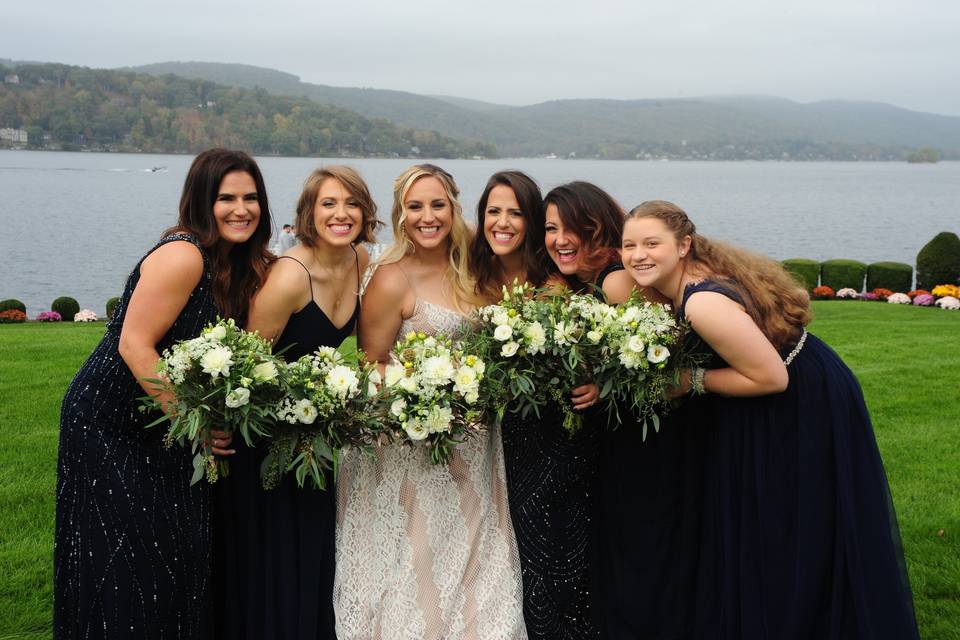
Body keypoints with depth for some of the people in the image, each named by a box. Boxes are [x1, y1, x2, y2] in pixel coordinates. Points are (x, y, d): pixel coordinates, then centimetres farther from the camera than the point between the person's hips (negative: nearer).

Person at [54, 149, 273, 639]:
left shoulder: (238, 264, 5)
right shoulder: (182, 256, -22)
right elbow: (135, 345, -25)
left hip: (162, 428, 8)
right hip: (110, 425, -8)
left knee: (179, 550, 11)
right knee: (129, 564, -3)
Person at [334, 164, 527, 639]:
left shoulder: (465, 270, 5)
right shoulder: (392, 280, -13)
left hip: (469, 455, 6)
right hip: (412, 456, -6)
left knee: (472, 572, 12)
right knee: (418, 571, 3)